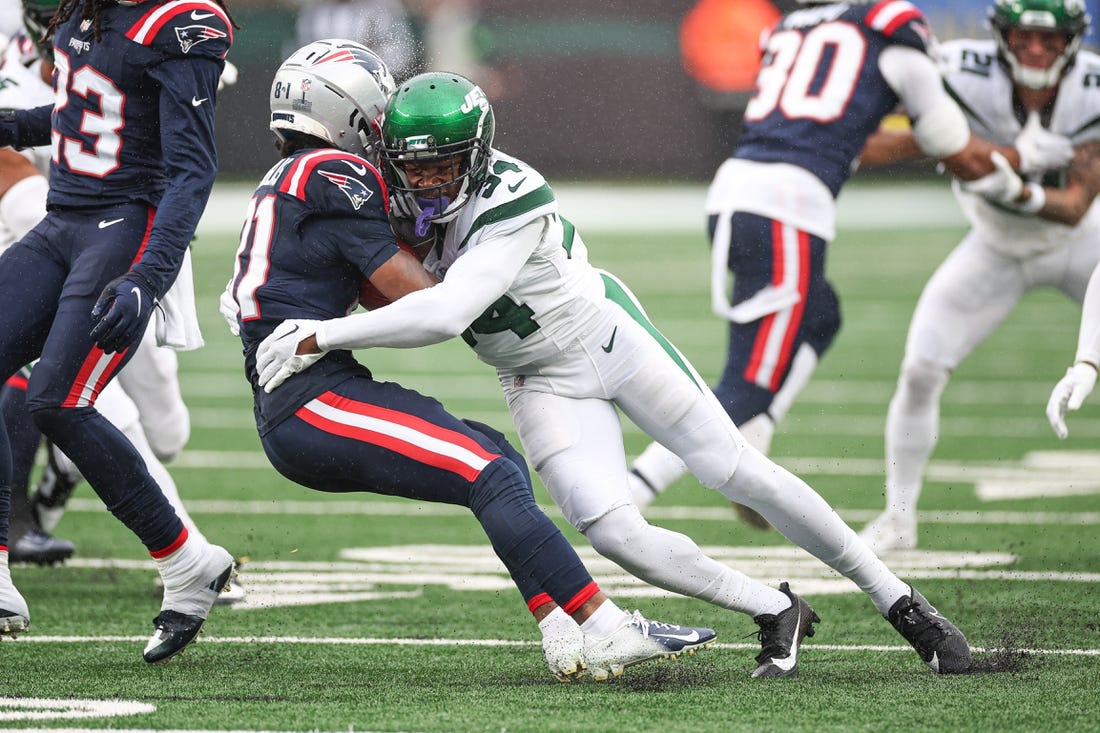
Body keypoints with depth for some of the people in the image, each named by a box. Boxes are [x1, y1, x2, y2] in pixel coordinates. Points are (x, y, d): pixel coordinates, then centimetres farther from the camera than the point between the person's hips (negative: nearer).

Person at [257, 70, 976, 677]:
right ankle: (776, 613, 5)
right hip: (543, 385, 5)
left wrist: (319, 337, -40)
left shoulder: (512, 206, -33)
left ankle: (896, 598, 13)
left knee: (738, 473, -2)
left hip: (607, 337, -5)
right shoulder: (411, 198, -12)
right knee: (614, 534, -12)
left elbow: (445, 314, -42)